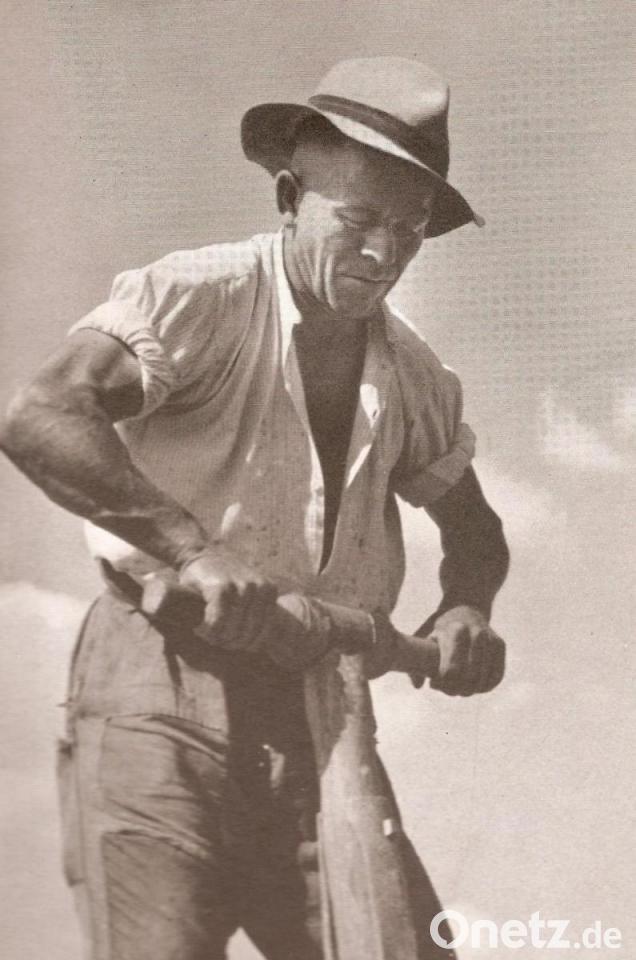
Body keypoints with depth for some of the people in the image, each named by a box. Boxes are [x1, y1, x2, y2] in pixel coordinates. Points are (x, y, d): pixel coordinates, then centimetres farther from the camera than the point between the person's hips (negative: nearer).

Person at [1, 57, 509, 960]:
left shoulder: (414, 375, 12)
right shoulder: (198, 297, -8)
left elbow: (472, 525, 25)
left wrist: (467, 607, 2)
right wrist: (191, 547, -32)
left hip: (314, 717, 6)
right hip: (159, 692, -5)